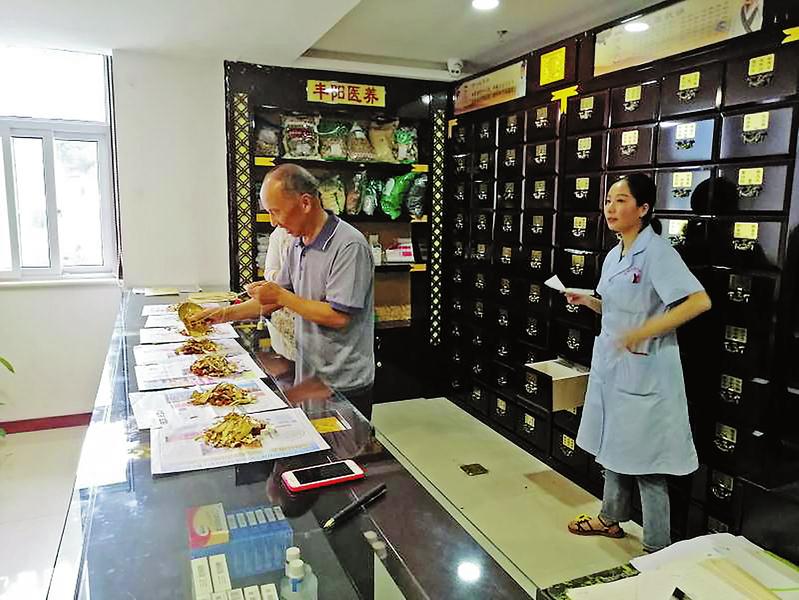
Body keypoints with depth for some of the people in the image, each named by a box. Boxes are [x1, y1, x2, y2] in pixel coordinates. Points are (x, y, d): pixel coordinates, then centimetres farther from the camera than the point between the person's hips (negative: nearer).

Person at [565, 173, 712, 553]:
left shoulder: (657, 252, -16)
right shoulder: (614, 256, 9)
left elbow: (700, 301, -25)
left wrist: (644, 331, -29)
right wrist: (588, 301, 1)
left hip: (644, 371, -8)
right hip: (611, 365, 9)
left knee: (646, 462, 2)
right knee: (612, 446, 21)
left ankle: (657, 547, 18)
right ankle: (611, 519, 40)